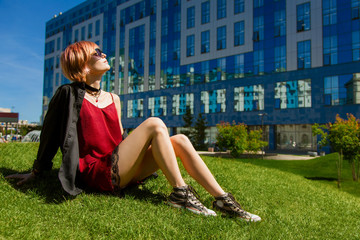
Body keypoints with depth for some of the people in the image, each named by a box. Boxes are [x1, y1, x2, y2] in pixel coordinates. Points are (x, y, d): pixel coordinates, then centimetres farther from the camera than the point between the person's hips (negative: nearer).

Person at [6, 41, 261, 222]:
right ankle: (180, 192, -22)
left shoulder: (113, 99, 15)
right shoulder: (70, 95, -2)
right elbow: (50, 134, 4)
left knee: (180, 140, -12)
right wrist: (35, 173, 10)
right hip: (99, 173, -6)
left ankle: (222, 199, -15)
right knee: (154, 124, -22)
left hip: (121, 168, 6)